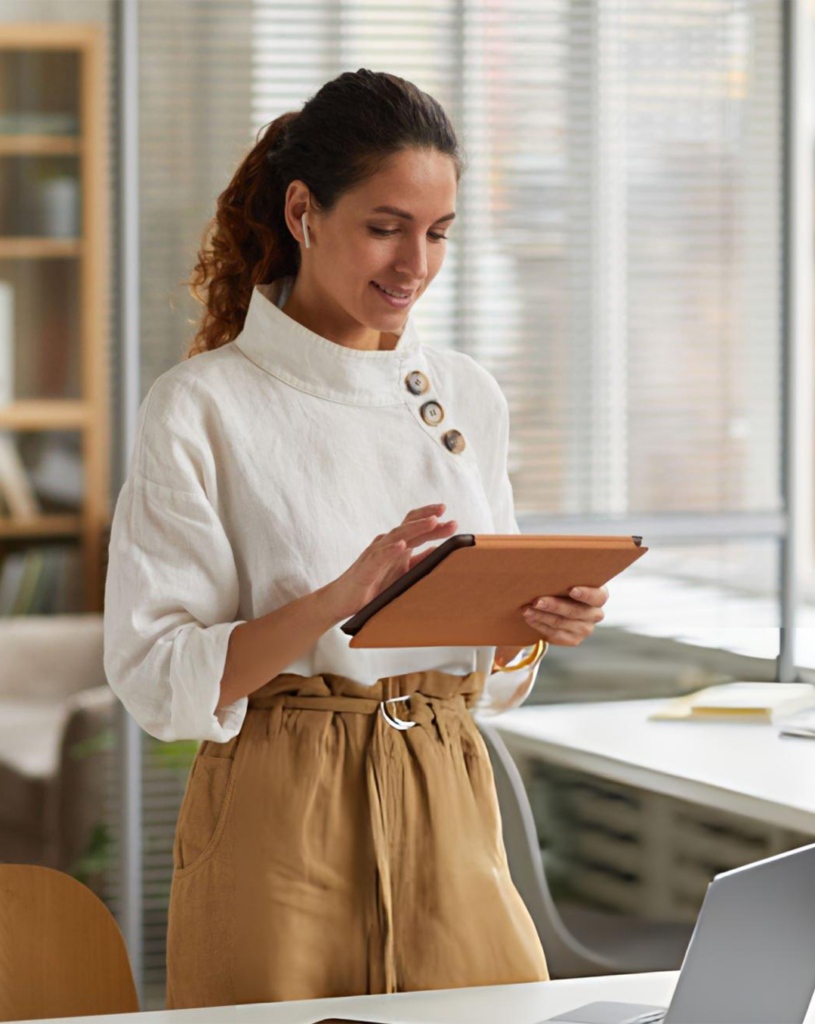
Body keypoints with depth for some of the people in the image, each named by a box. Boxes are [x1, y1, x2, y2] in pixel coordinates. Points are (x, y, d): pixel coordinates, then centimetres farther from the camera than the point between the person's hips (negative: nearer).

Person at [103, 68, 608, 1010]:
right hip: (282, 828, -4)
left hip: (450, 823, 5)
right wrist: (340, 599, -25)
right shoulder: (201, 407, -7)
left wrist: (539, 625, -8)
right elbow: (156, 678, -12)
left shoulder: (468, 396, 10)